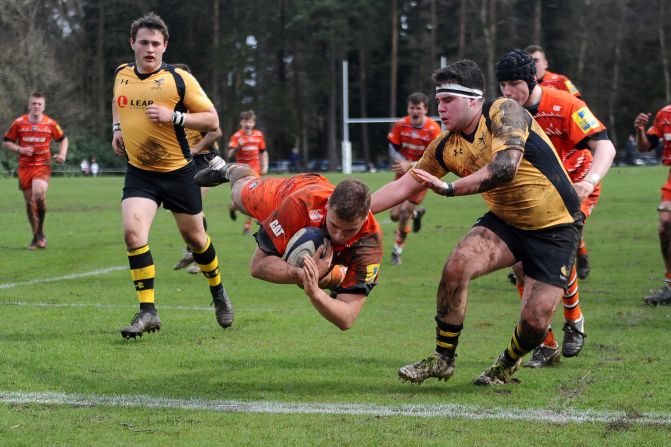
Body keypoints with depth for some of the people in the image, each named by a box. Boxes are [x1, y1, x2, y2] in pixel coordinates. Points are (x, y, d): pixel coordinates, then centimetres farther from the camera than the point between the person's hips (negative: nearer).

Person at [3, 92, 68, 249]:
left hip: (43, 166, -2)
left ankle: (40, 231, -10)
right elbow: (7, 142, 8)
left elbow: (63, 139, 16)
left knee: (39, 194, -27)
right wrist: (20, 149, -10)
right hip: (25, 167, 2)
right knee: (29, 202, 5)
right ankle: (37, 237, 21)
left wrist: (62, 155, 0)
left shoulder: (50, 124, 1)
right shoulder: (18, 123, 1)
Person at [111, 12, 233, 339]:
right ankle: (147, 311, -14)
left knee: (194, 237, 11)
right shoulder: (122, 74, 3)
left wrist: (173, 116, -22)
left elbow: (211, 120, -10)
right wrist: (117, 129, 11)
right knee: (132, 231, -19)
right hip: (139, 173, 2)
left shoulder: (179, 79, -11)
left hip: (178, 171, -2)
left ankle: (218, 292, 39)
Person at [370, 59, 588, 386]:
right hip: (504, 221, 5)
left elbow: (505, 167, -35)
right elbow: (404, 186, 5)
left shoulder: (504, 112, -20)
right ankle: (442, 359, -4)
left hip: (556, 227, -5)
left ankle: (508, 364, 24)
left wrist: (450, 188, -30)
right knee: (456, 267, -22)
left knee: (535, 321, -12)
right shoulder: (445, 147, -2)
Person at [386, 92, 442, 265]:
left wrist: (410, 166, -30)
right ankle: (416, 213, 38)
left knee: (404, 212, -14)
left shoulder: (433, 129, -18)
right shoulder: (401, 125, -8)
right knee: (395, 215, 0)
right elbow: (393, 148, -3)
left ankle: (397, 251, 5)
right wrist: (403, 163, -23)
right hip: (403, 173, 4)